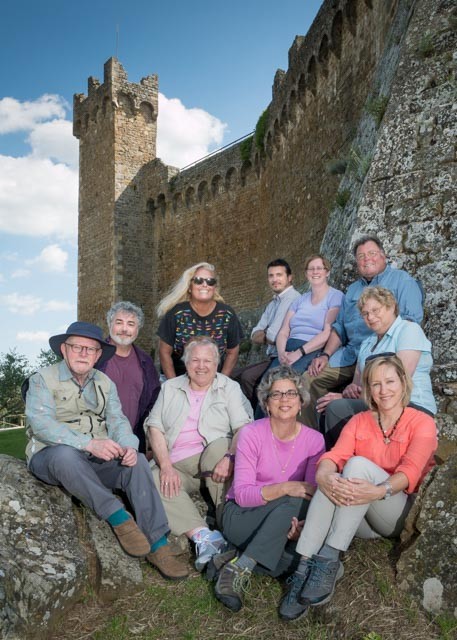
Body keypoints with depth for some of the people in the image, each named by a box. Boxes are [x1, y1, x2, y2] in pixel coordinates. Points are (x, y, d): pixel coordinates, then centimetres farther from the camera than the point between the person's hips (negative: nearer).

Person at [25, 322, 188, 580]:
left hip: (98, 459, 4)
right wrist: (88, 444, -33)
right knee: (65, 454, -38)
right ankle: (118, 517, -28)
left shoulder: (105, 383, 13)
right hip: (51, 457, -4)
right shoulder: (43, 380, -3)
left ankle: (158, 546, -22)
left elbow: (117, 420, 3)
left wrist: (128, 446, -22)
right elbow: (41, 423, -18)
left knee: (138, 460, -23)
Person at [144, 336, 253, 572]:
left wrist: (230, 458, -23)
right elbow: (155, 427, 6)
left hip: (215, 457, -2)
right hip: (177, 465, 2)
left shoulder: (229, 387, 10)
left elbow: (243, 427, -4)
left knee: (220, 445, -34)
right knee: (154, 479, -27)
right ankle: (202, 535, -33)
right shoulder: (170, 388, 17)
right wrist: (166, 466, -9)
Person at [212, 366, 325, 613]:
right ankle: (240, 569, -25)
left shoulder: (314, 440, -6)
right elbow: (242, 494, -19)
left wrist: (301, 523, -29)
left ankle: (237, 560, -13)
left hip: (283, 520, 4)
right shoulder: (252, 434, -15)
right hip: (241, 515, -4)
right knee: (296, 501, -31)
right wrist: (284, 488, -34)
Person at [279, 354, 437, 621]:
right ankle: (304, 569, -33)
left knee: (358, 464, -29)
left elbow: (411, 470, -21)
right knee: (332, 480, -29)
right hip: (361, 521, 3)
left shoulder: (422, 423, -3)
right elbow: (334, 456, -9)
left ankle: (329, 560, -33)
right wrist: (324, 477, -34)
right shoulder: (359, 421, 8)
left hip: (402, 516, -3)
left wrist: (379, 491, -42)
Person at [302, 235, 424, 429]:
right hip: (350, 355, 7)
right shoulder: (353, 289, 24)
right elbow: (339, 327, 23)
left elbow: (411, 320, -9)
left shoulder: (402, 280, 4)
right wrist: (325, 355, 8)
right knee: (309, 380, -8)